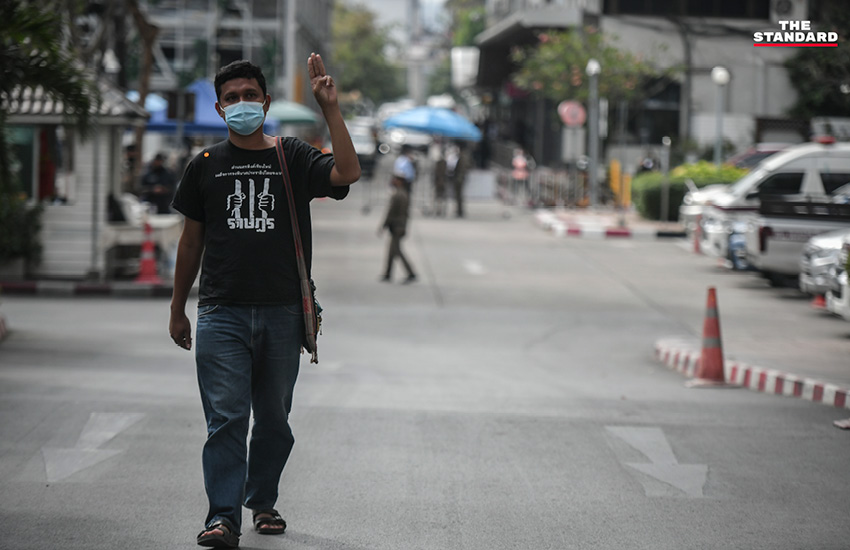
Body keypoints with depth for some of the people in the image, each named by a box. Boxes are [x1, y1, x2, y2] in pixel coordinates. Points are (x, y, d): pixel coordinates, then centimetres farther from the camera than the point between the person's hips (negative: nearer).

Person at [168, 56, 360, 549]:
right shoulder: (206, 165, 8)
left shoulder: (294, 158, 5)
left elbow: (348, 174, -14)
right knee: (227, 417, -9)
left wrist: (331, 109, -18)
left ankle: (262, 500, 28)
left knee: (274, 418, 10)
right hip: (222, 312, -1)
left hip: (283, 312, 1)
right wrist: (177, 310, 14)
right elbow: (192, 240, 13)